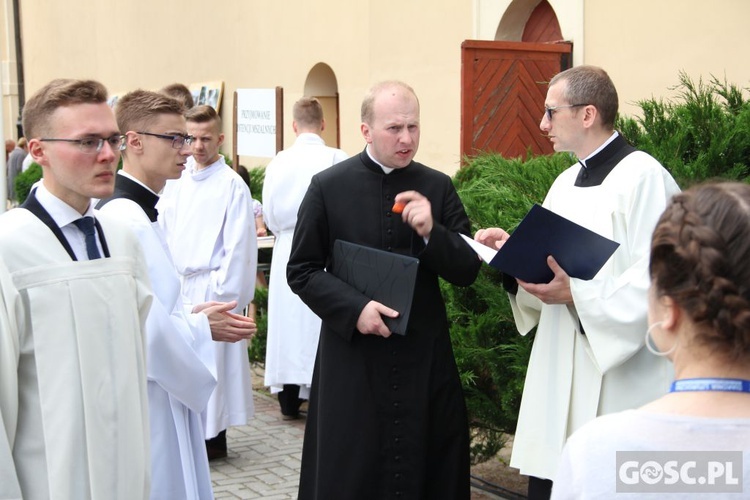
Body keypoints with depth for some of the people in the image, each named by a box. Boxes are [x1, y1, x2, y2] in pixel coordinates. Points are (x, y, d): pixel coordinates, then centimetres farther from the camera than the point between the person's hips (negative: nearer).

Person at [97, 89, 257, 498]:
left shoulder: (140, 212, 11)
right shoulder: (125, 221, -22)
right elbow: (142, 327, -24)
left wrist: (190, 317, 6)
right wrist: (199, 328, -9)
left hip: (163, 392, 10)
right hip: (144, 400, -10)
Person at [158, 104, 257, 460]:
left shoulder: (231, 185, -8)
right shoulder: (176, 183, 10)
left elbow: (238, 246, -10)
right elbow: (162, 234, 14)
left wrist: (223, 292, -13)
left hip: (211, 287, -6)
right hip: (178, 285, 6)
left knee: (212, 358, 0)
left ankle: (213, 436, 11)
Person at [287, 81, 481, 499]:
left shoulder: (438, 187, 3)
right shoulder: (328, 186, -2)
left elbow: (468, 271, 2)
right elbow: (301, 271, 0)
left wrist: (431, 232, -16)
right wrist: (354, 307, -15)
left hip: (425, 356, 2)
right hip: (352, 357, -2)